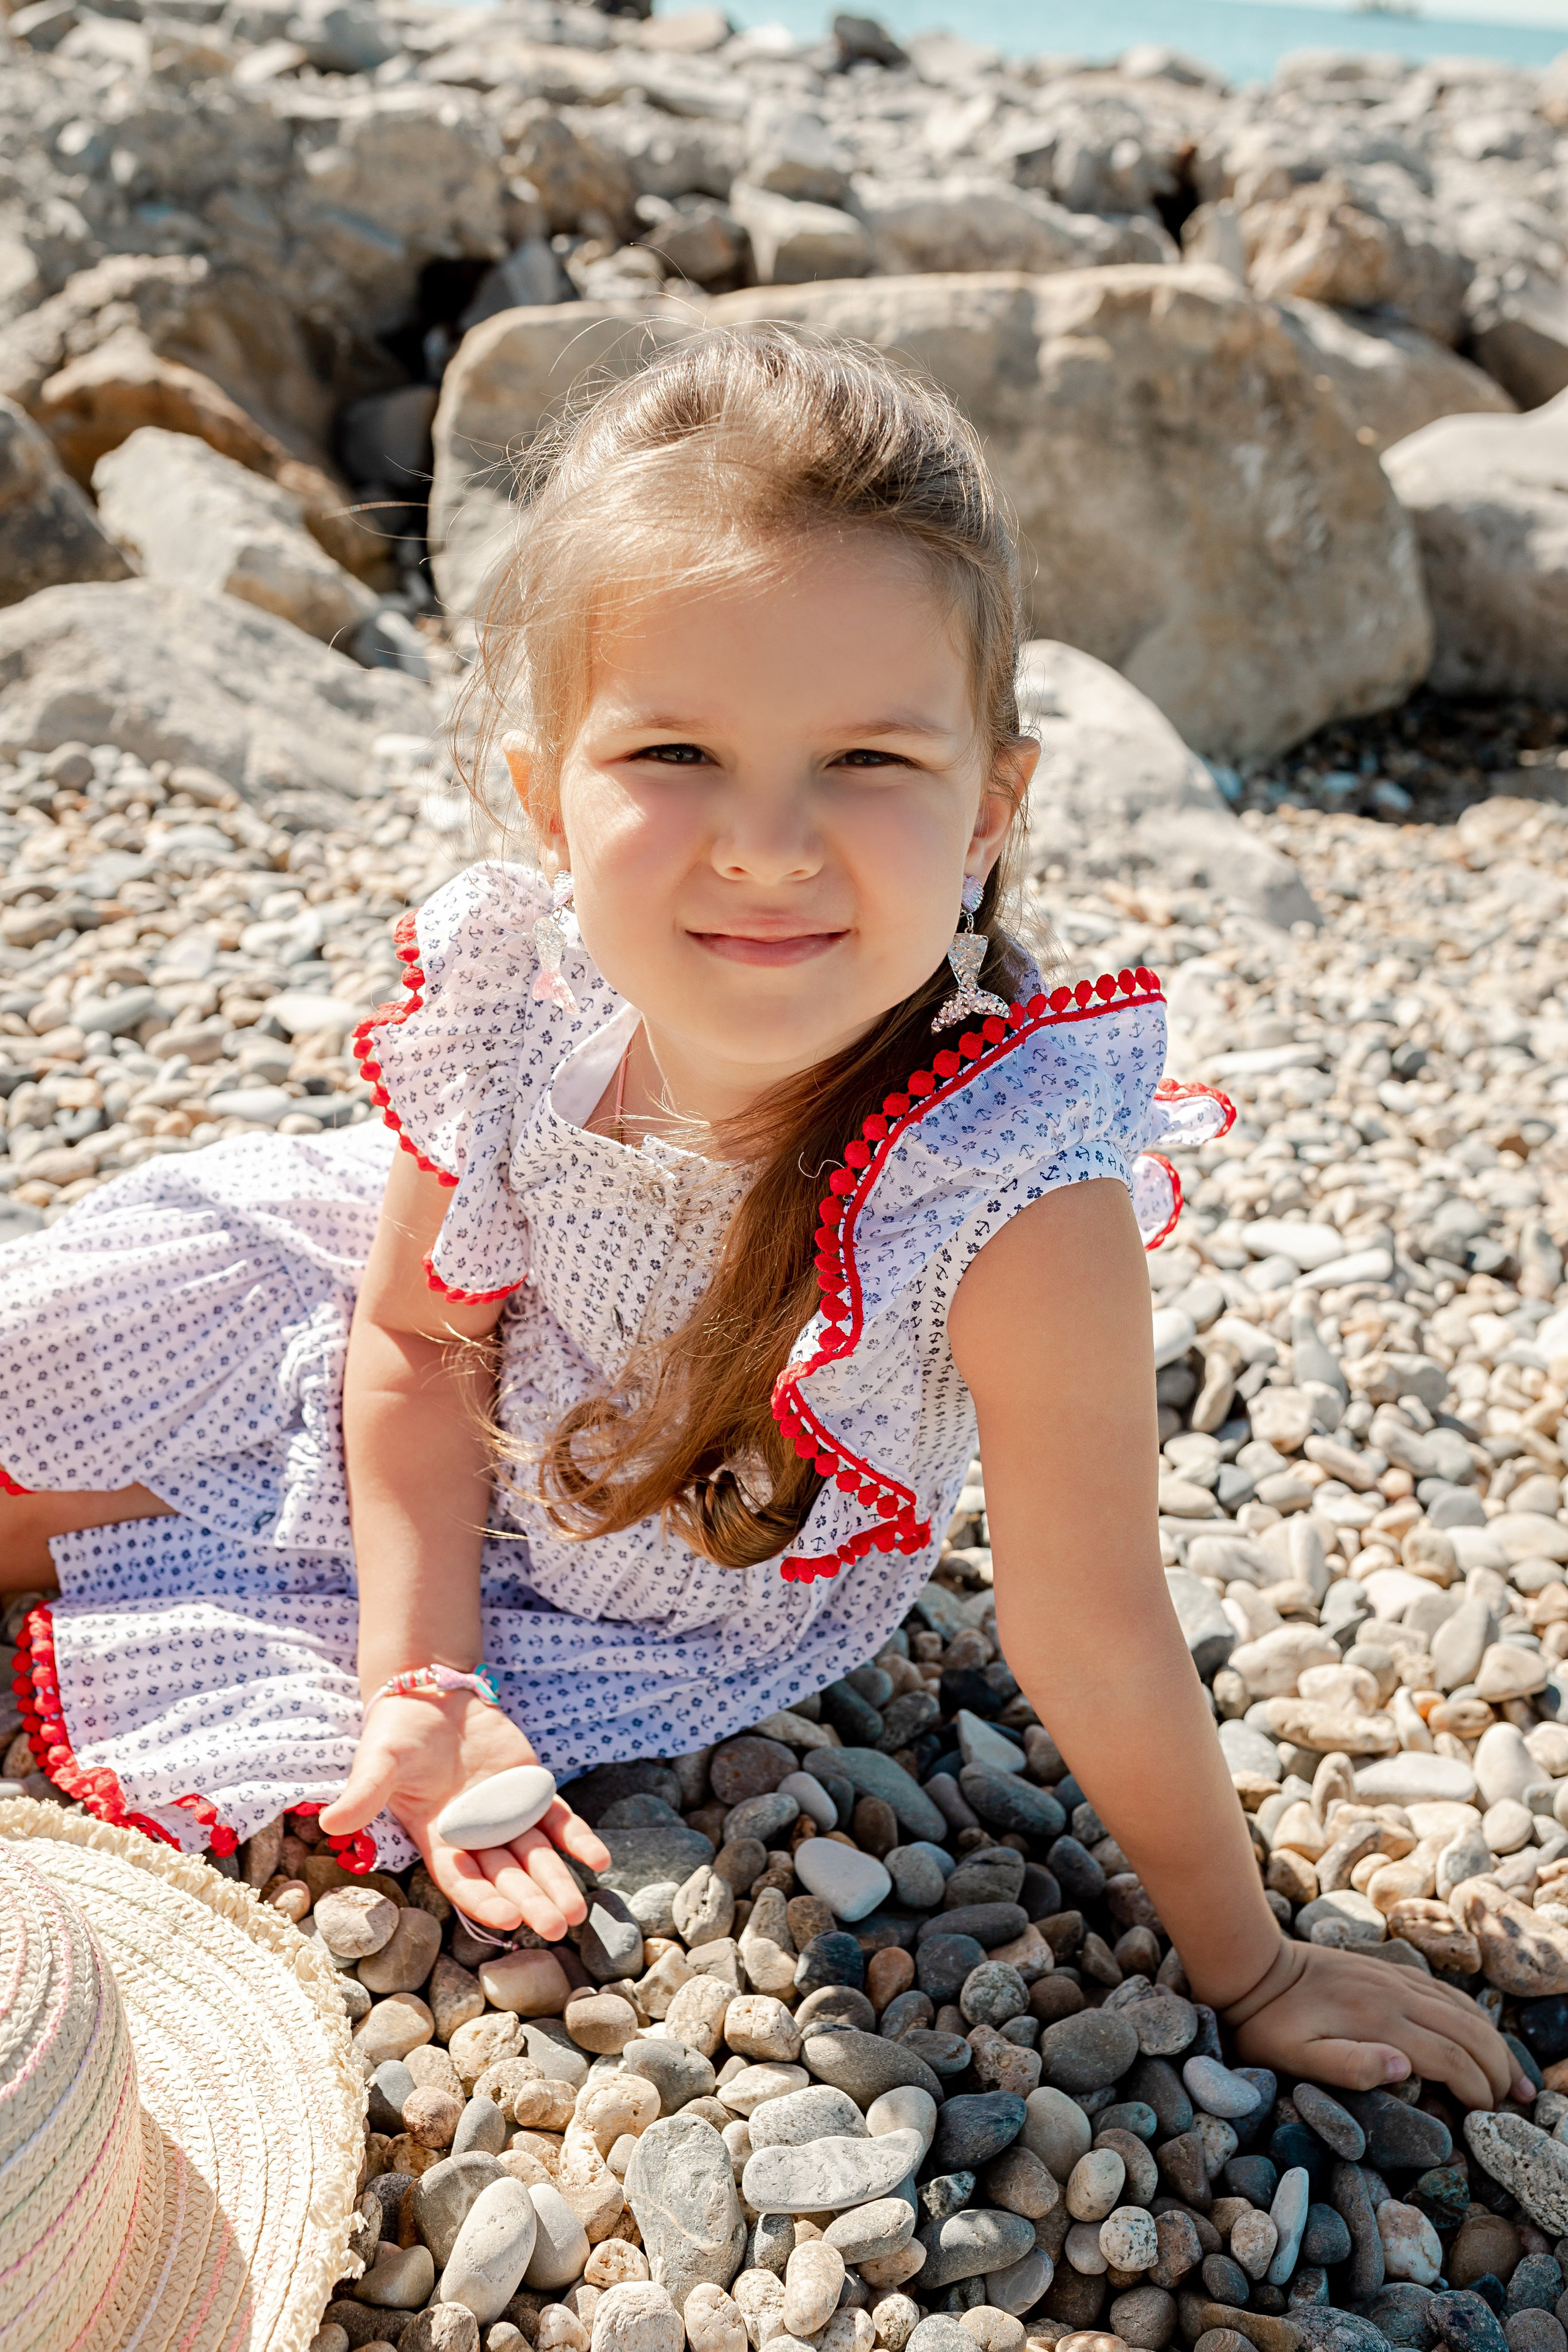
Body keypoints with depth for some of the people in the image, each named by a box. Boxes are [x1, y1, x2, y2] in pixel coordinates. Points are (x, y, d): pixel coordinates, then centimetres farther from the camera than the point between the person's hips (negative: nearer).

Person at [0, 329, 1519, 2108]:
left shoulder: (1013, 1194, -41)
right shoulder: (504, 982, -29)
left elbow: (1092, 1641, -27)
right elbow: (415, 1345, -11)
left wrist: (1251, 1972, -15)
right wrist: (425, 1683, -18)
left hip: (674, 1604, -2)